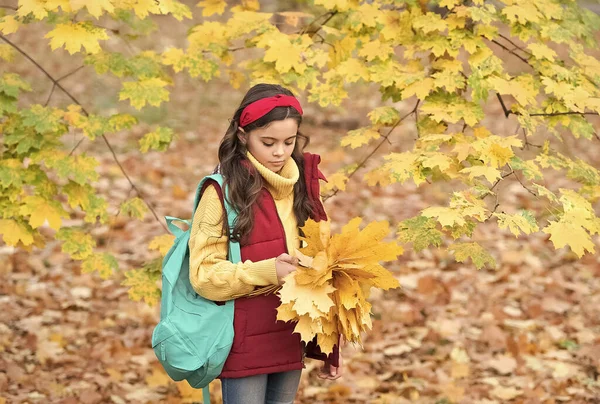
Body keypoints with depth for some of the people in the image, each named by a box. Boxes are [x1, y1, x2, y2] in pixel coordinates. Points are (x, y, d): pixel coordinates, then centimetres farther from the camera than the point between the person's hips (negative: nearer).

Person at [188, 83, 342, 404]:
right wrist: (266, 272, -23)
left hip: (291, 341, 5)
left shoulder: (303, 186, 7)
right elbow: (204, 275, -10)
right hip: (244, 346, -5)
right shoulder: (223, 192, -9)